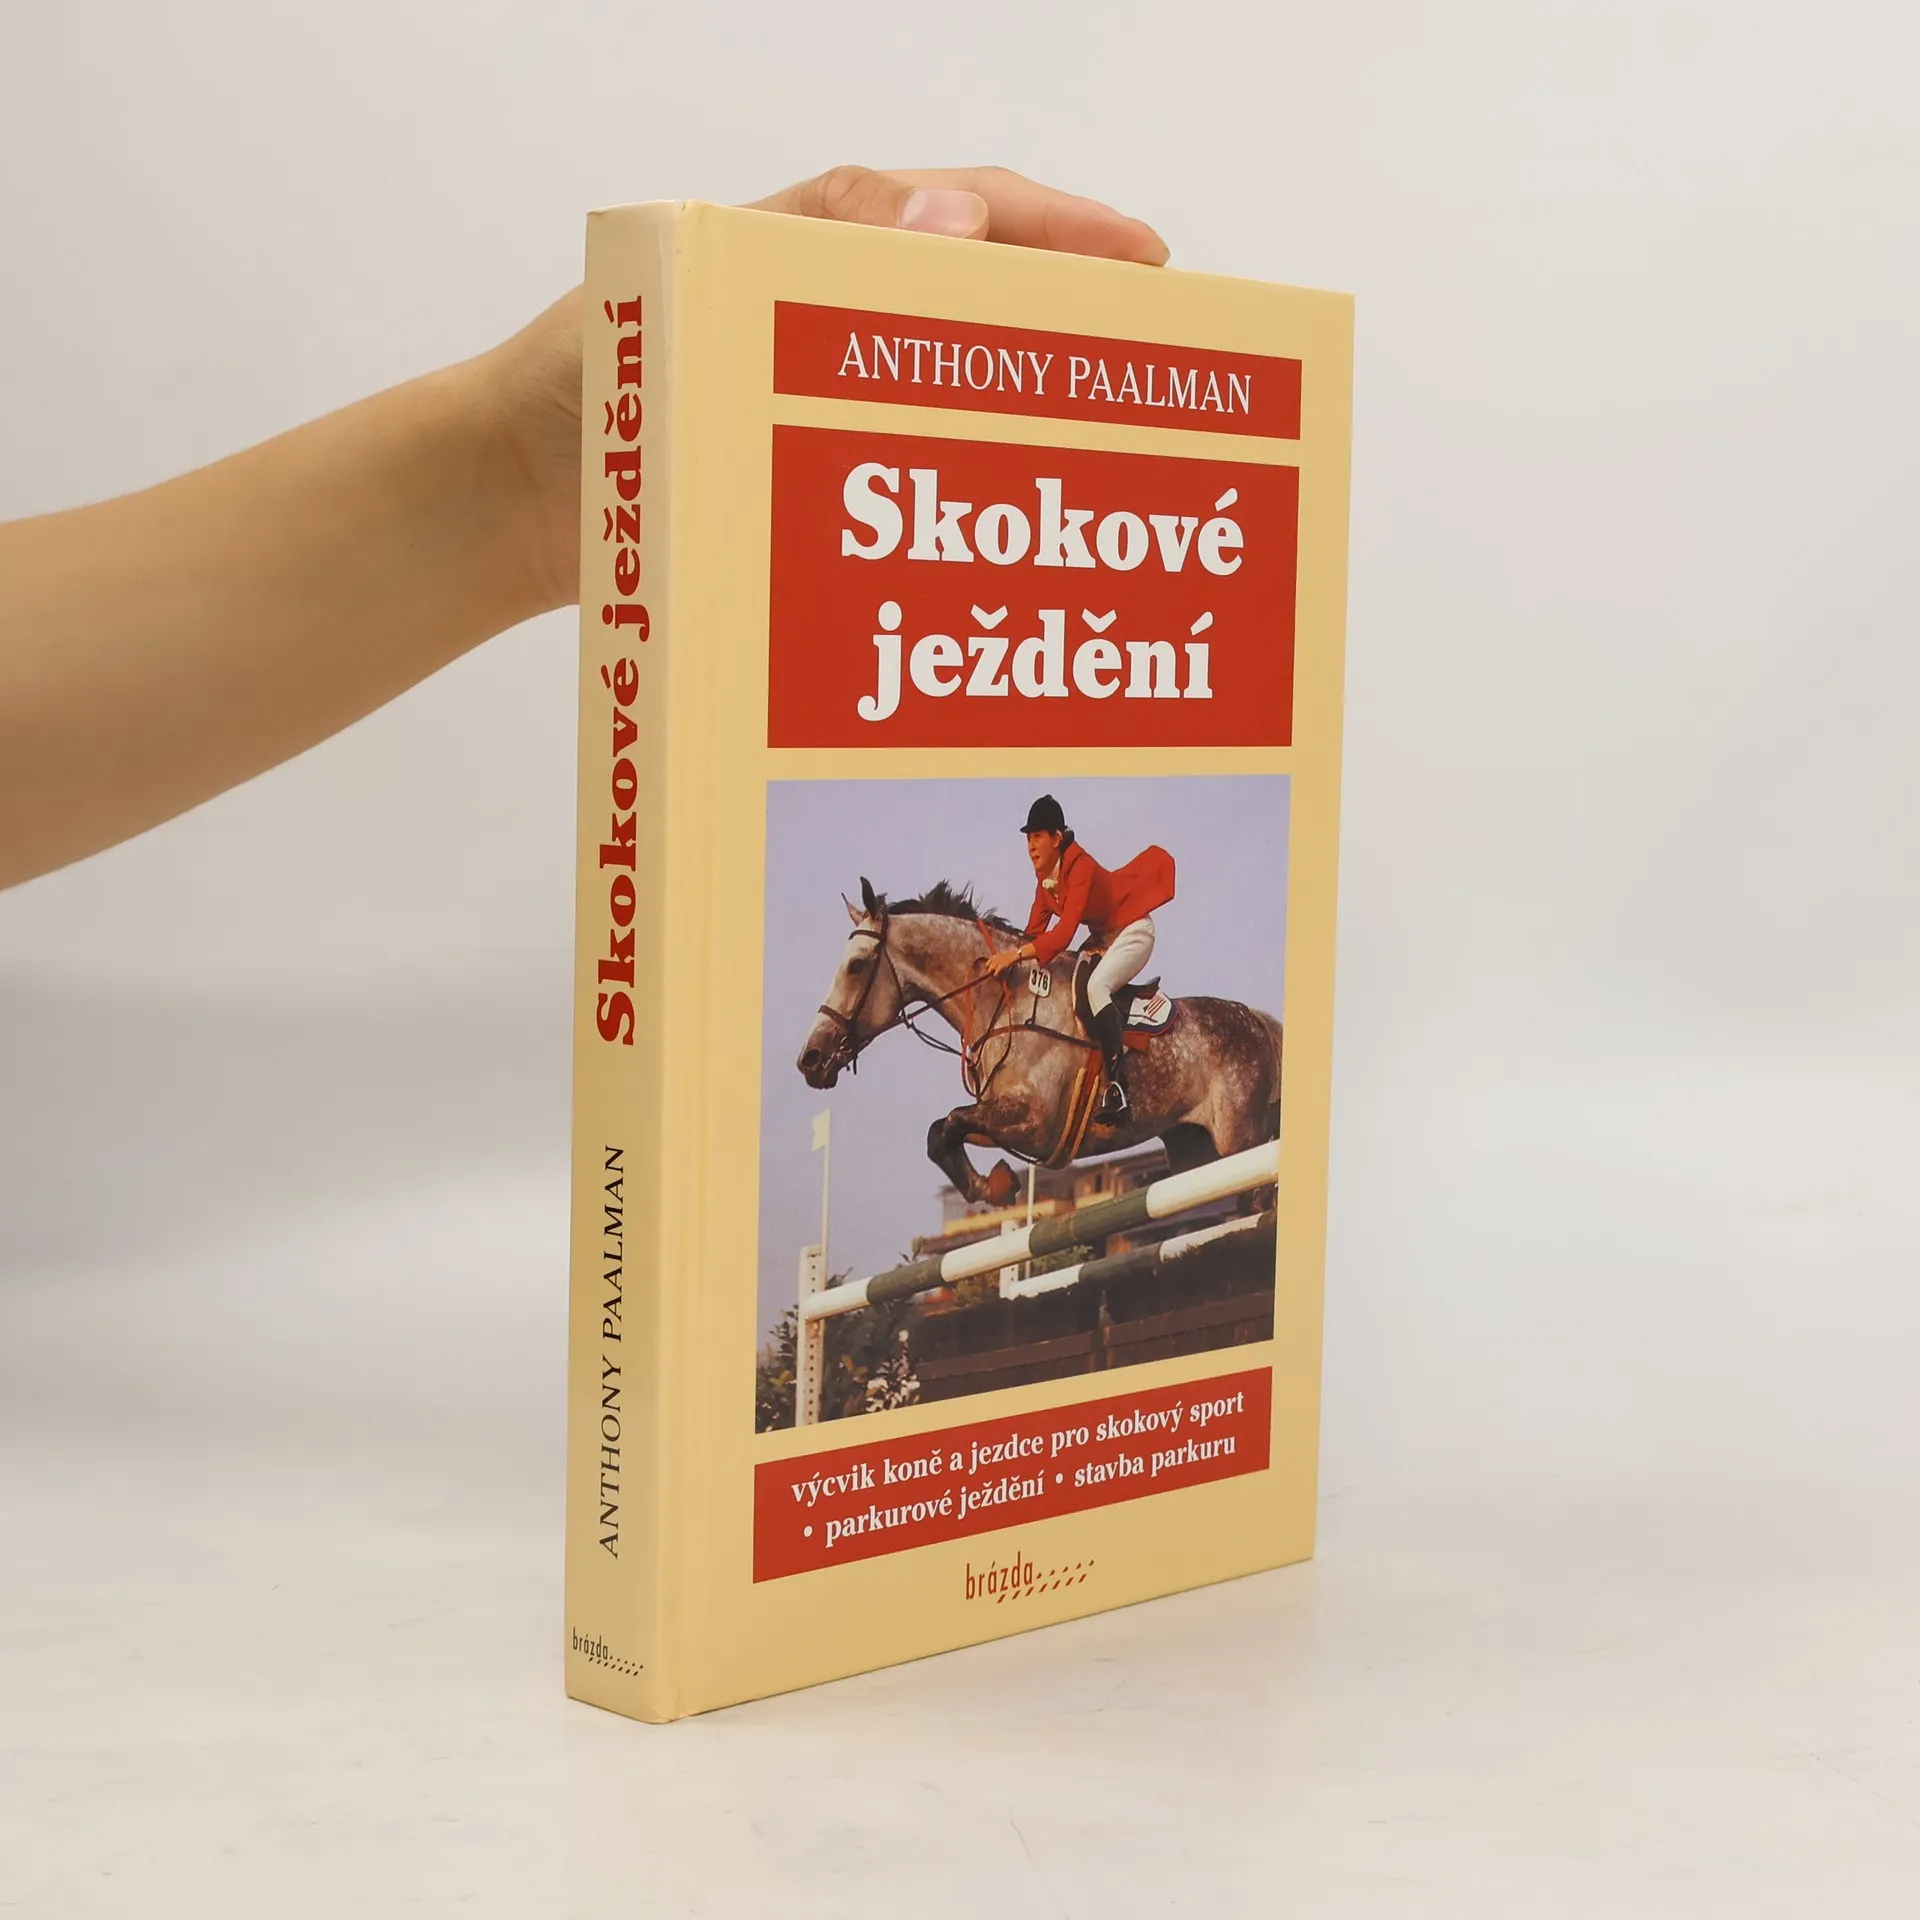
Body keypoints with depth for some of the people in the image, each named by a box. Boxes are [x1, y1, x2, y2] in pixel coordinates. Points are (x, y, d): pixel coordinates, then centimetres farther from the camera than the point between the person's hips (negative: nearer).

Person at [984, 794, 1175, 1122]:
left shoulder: (1080, 868, -30)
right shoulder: (1044, 879, -3)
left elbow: (1064, 932, -39)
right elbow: (1035, 931, 0)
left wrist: (1018, 954, -46)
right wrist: (1010, 956, -18)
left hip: (1133, 932, -10)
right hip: (1102, 937, 10)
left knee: (1096, 985, -31)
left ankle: (1118, 1087, -34)